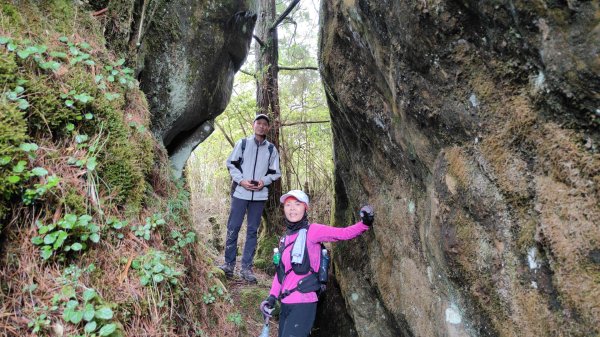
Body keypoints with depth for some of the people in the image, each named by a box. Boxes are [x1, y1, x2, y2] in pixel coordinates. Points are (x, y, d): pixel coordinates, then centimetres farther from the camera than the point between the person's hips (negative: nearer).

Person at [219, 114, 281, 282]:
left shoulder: (271, 149, 7)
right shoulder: (242, 143, 4)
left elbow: (275, 172, 10)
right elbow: (231, 164, 4)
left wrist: (263, 181, -9)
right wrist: (241, 181, -10)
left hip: (260, 195, 2)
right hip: (240, 192, -1)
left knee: (252, 230, 5)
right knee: (233, 227, -2)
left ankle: (246, 267, 11)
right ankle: (229, 264, 9)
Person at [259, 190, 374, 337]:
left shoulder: (312, 231, -8)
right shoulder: (284, 239, 10)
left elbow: (344, 233, -20)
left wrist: (364, 224, -36)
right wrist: (272, 297, 7)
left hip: (303, 304, -7)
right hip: (285, 303, 7)